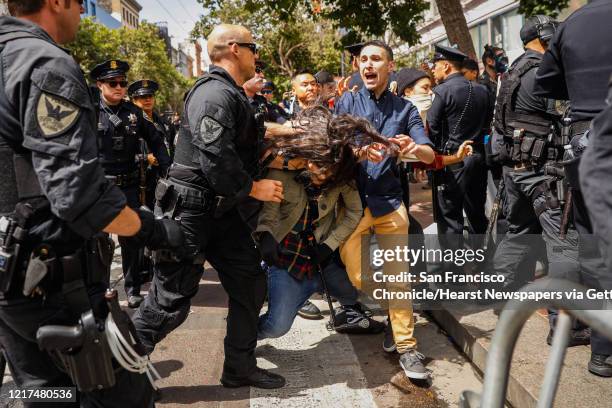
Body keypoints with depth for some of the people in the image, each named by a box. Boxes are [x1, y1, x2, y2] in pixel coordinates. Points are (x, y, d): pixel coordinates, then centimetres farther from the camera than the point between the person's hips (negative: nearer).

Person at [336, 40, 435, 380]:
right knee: (359, 279, 0)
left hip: (390, 202, 0)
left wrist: (415, 148, -26)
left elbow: (430, 155, -3)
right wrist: (358, 152, -27)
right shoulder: (347, 103, 4)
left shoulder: (405, 109, 6)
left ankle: (406, 346, 10)